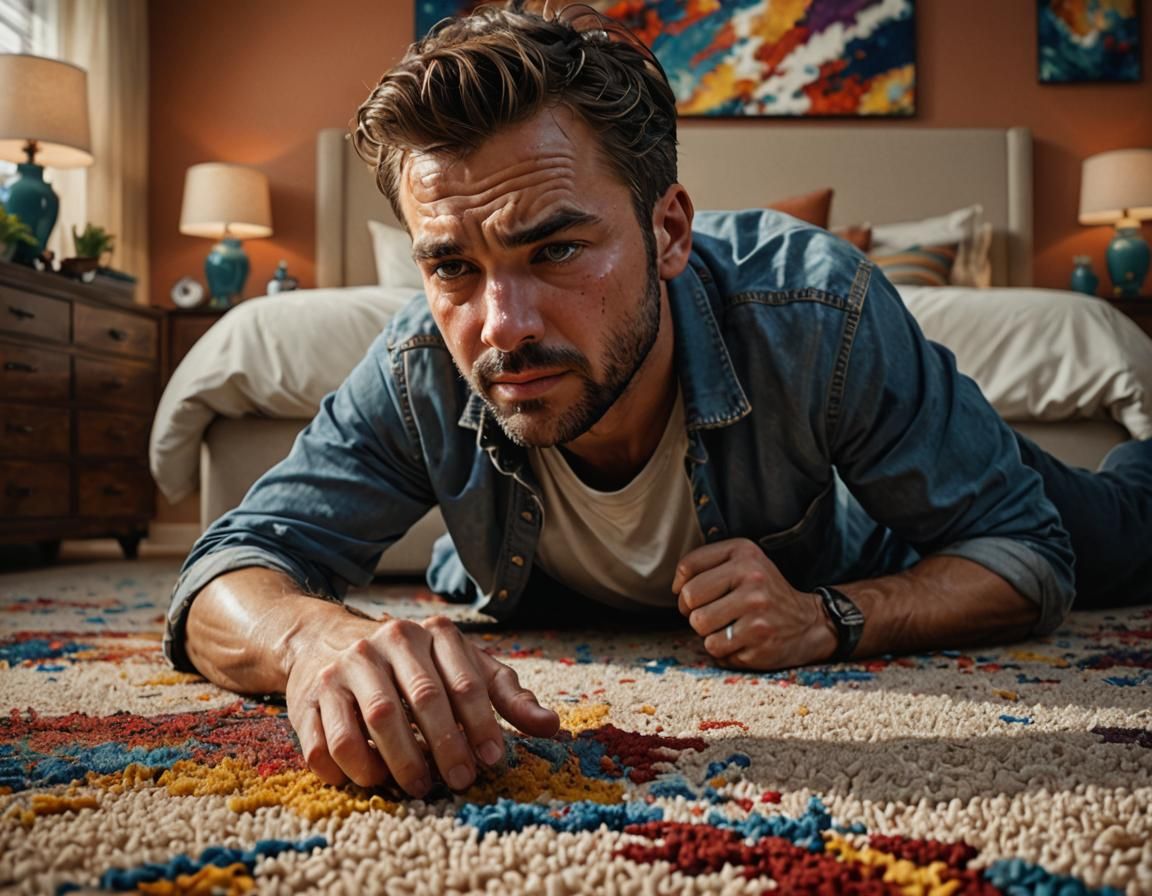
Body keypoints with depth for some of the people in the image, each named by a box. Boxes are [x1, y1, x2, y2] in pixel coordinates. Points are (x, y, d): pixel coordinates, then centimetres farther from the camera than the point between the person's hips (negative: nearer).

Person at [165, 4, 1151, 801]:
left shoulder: (818, 315, -43)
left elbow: (1027, 557, -32)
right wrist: (321, 635, -58)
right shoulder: (421, 378, -38)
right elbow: (229, 571, -35)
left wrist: (830, 619, -49)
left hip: (853, 580, -1)